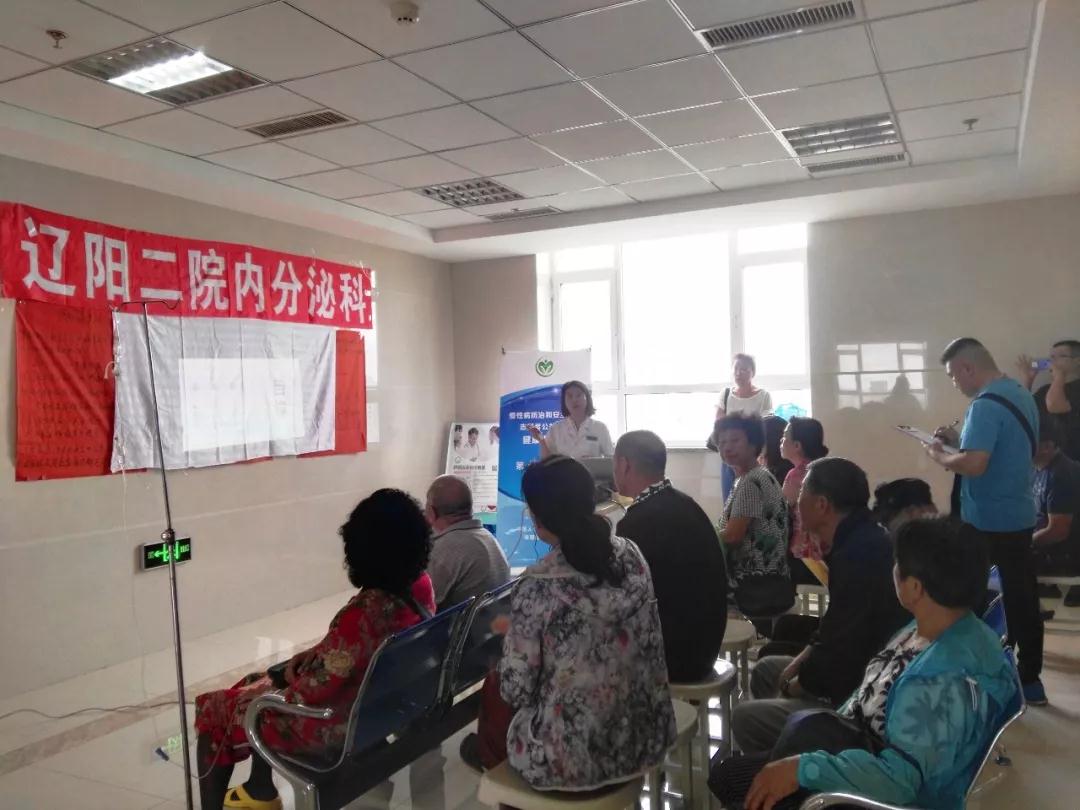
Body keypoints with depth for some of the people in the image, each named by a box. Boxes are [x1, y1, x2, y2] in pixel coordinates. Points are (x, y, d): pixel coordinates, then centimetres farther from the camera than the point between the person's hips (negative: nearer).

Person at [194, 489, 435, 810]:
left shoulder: (362, 614, -36)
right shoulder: (421, 585, -10)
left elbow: (312, 688, -24)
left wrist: (292, 669, -4)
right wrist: (309, 657, 6)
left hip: (338, 725, -8)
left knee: (213, 711, 11)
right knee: (259, 681, 28)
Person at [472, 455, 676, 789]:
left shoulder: (537, 586, -23)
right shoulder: (631, 554, -6)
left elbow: (517, 690, -16)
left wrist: (512, 634, 4)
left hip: (571, 756, -5)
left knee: (494, 687, 23)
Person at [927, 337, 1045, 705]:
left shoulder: (986, 405, -22)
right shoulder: (1022, 395, 9)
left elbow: (974, 464, -30)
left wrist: (939, 455, -12)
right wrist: (960, 440, 10)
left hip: (988, 522, -9)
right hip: (1020, 515, 9)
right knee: (1023, 598, 14)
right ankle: (1028, 679, 23)